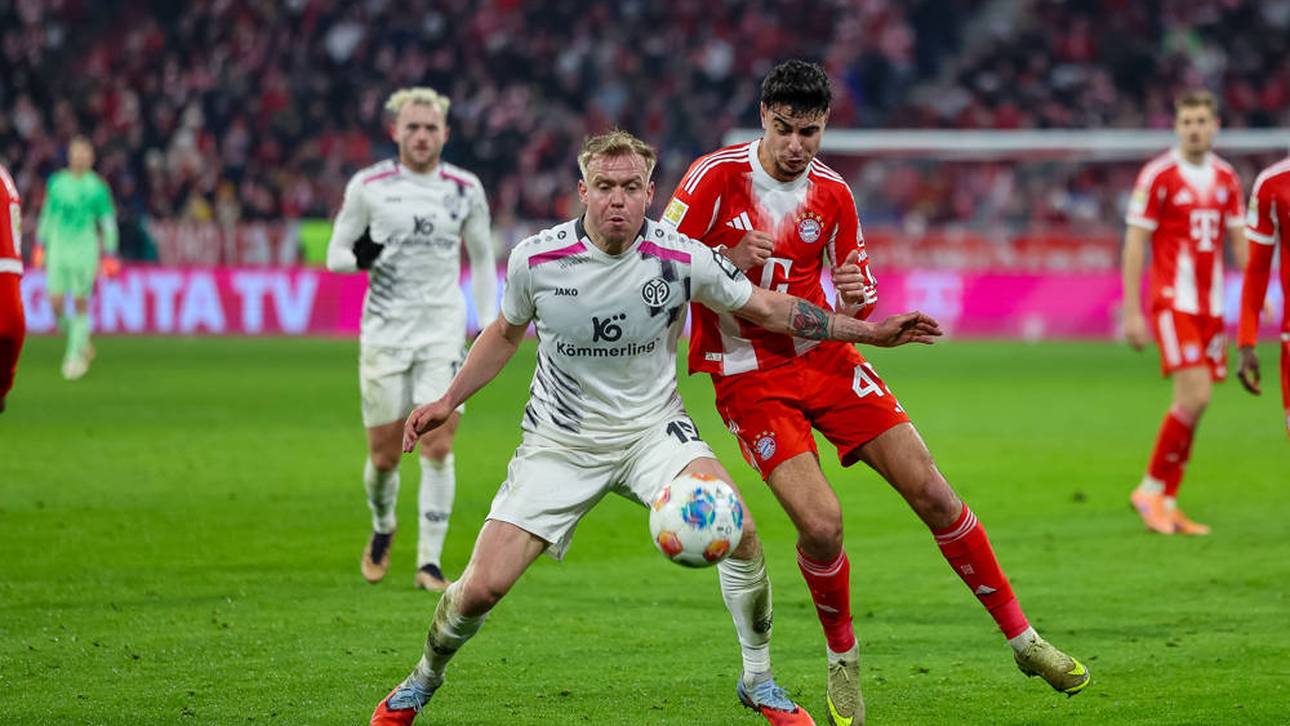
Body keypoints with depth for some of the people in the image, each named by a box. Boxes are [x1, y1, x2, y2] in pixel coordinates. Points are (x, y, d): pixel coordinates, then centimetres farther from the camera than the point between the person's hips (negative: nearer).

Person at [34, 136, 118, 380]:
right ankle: (79, 340, 19)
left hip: (85, 250, -3)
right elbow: (47, 215, 19)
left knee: (80, 303, -6)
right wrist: (40, 246, 16)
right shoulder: (56, 183, 9)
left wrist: (110, 256, -3)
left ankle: (76, 356, 1)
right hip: (59, 248, 3)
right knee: (56, 301, -6)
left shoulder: (97, 188, 0)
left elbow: (108, 223, 2)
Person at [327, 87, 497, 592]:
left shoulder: (465, 189, 4)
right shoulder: (368, 186, -1)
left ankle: (430, 561, -5)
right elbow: (335, 254, 5)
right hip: (385, 332, 0)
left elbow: (482, 259, 15)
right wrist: (359, 258, -19)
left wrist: (488, 323, 7)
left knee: (438, 447, -11)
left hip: (444, 332, 0)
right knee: (384, 455, 2)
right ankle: (382, 528, 33)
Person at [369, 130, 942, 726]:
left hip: (652, 429, 0)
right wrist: (447, 401, 7)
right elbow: (507, 332, 8)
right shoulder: (535, 259, -14)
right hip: (560, 442, 0)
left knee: (737, 530, -25)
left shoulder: (682, 259, -16)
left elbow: (767, 309, -1)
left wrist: (871, 331, -1)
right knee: (481, 587, -9)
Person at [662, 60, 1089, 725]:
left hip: (825, 356, 4)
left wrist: (855, 300, -13)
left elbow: (859, 297, 11)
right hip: (748, 376, -4)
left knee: (932, 493, -3)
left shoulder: (832, 194, 1)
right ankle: (843, 663, 7)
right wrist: (728, 261, -26)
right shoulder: (716, 176, -11)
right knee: (821, 524, -19)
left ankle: (1022, 639, 10)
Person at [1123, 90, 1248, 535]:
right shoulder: (1158, 176, -7)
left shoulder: (1226, 179, 10)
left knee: (1194, 404, 5)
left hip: (1211, 306, 6)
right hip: (1173, 303, -6)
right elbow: (1135, 244, -6)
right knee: (1194, 397, -17)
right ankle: (1151, 489, -3)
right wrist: (1132, 312, -10)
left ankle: (1166, 503, 12)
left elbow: (1239, 240, 16)